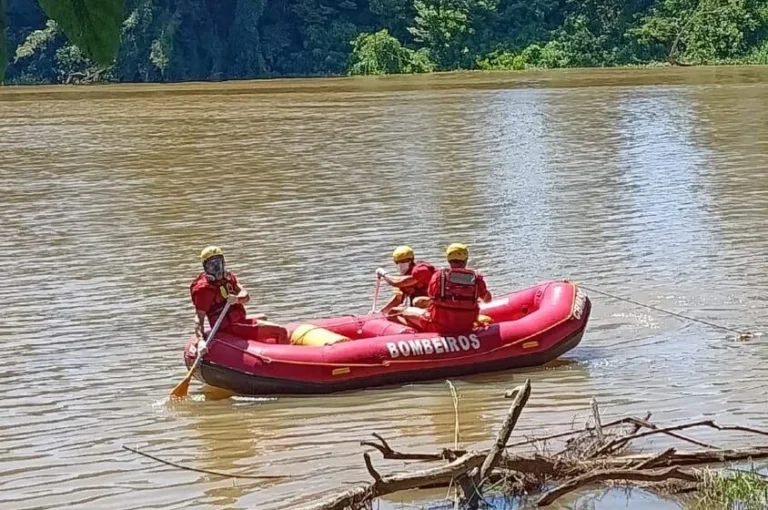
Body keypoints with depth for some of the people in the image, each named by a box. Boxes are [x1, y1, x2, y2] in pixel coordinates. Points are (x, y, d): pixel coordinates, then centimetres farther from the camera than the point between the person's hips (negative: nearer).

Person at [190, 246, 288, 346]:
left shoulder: (228, 277, 8)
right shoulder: (204, 288, -17)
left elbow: (246, 296, -4)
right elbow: (199, 317, -23)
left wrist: (237, 298, -28)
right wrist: (200, 340, -38)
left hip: (238, 320, 9)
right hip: (229, 328, -9)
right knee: (281, 332, -13)